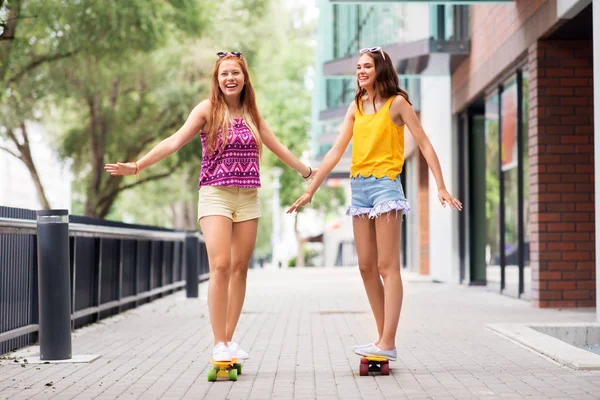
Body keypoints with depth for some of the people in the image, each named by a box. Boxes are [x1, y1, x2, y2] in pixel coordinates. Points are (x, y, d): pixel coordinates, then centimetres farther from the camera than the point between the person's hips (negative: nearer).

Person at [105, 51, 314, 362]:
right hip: (216, 195, -5)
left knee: (240, 268, 2)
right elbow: (175, 142, -8)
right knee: (220, 265, -15)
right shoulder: (208, 109, -1)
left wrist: (307, 171, 32)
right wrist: (137, 165, -18)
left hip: (248, 197, 5)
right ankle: (219, 345, -12)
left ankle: (229, 339, 8)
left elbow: (277, 147, 24)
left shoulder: (251, 113, 12)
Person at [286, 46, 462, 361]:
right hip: (359, 187, 6)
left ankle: (388, 344, -11)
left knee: (387, 267, -9)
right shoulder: (356, 107, 14)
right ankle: (383, 338, 11)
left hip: (385, 184, -6)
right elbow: (336, 152, 13)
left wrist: (441, 187, -13)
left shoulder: (397, 102, -2)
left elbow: (424, 144, -4)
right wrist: (310, 191, 9)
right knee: (366, 267, 5)